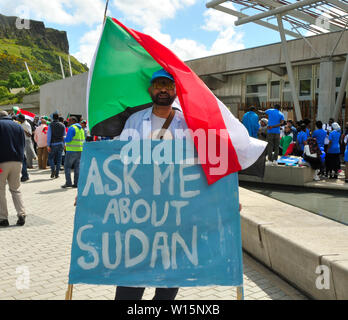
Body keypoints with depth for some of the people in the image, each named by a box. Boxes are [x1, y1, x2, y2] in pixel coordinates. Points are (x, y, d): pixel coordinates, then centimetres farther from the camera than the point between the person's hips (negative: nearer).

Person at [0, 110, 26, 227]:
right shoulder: (18, 126, 14)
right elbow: (23, 144, 13)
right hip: (17, 161, 4)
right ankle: (21, 214, -1)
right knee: (16, 189, 13)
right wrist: (20, 158, 14)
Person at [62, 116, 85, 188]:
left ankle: (68, 182, -5)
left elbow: (68, 139, -17)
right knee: (77, 167, 7)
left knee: (67, 166, -1)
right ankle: (76, 183, 6)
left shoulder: (71, 128, -10)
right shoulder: (81, 128, 16)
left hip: (72, 150, -8)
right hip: (79, 150, 8)